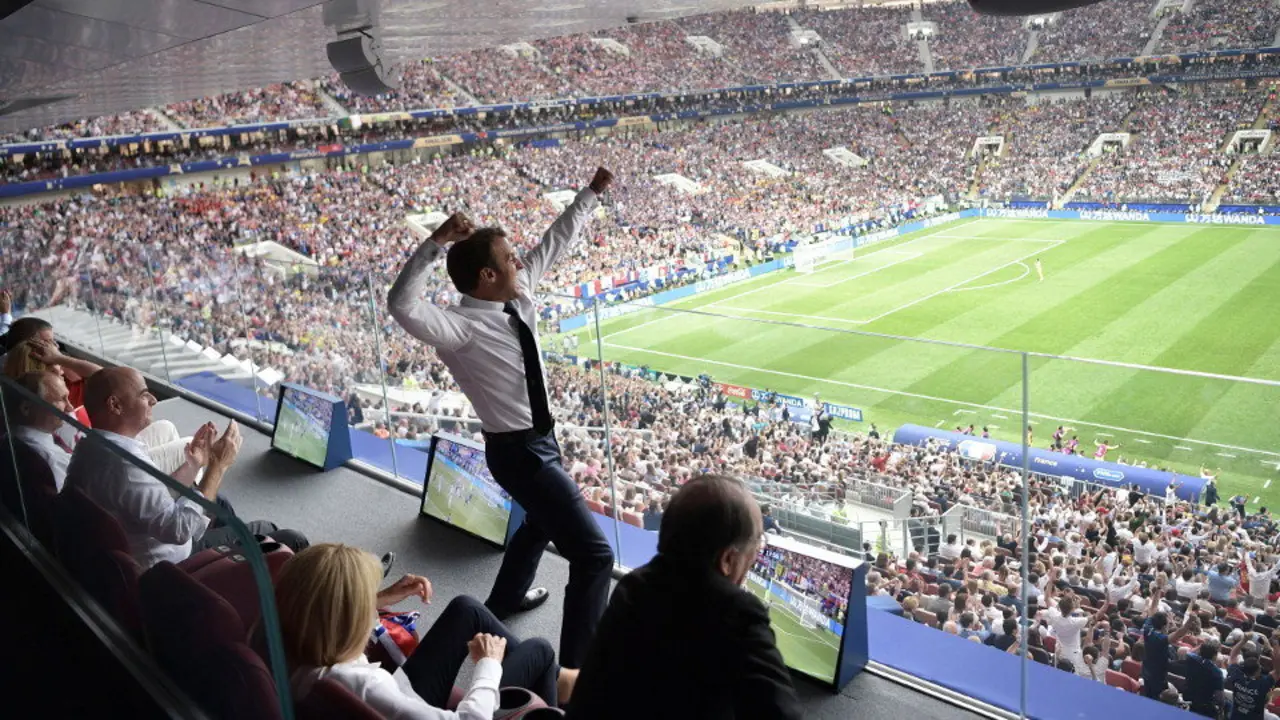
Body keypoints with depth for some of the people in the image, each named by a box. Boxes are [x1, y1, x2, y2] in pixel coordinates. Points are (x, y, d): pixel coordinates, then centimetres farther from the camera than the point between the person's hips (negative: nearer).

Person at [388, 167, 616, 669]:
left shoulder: (519, 294, -3)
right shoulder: (463, 329, -25)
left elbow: (555, 242, 6)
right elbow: (403, 305, -42)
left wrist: (593, 192, 7)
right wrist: (434, 244, -48)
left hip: (539, 439, 10)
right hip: (519, 451, -10)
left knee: (543, 521, 36)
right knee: (594, 553, -11)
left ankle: (505, 599, 61)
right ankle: (577, 670, -1)